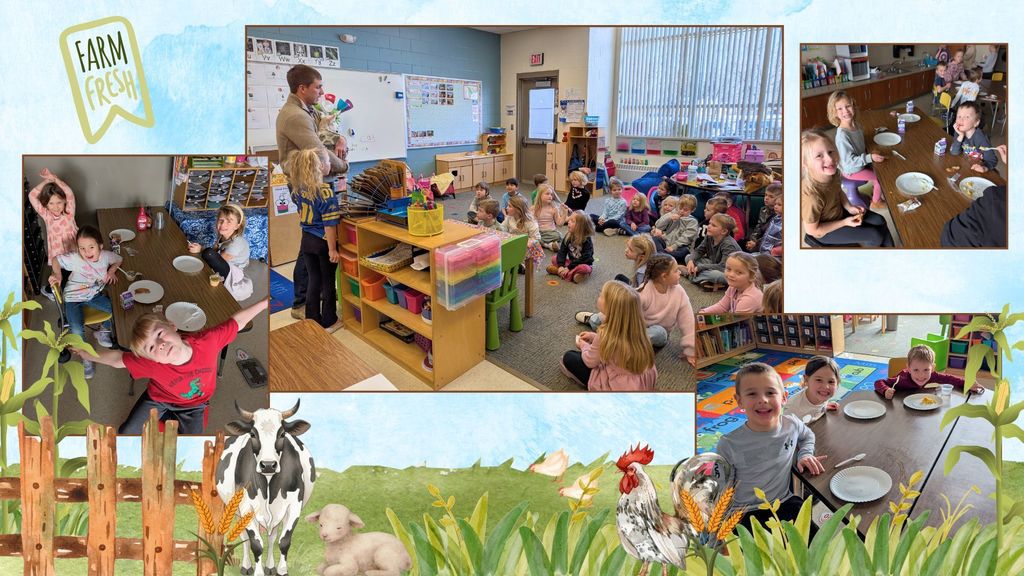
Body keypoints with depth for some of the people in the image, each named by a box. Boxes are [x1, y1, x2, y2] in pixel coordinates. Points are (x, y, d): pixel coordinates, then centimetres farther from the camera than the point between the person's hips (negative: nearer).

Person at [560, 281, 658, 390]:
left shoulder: (606, 332, -27)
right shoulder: (635, 326, -9)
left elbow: (590, 361, -11)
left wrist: (584, 345, 10)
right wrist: (595, 337, 15)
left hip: (618, 388, -7)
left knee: (568, 358, 4)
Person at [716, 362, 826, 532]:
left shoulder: (791, 425, -4)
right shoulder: (728, 445, -17)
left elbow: (808, 436, 23)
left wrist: (805, 454, 5)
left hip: (785, 502, 4)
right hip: (746, 514, -4)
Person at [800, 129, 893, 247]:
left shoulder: (832, 173, -20)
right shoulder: (811, 196, -43)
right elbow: (812, 230, -27)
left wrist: (849, 207, -9)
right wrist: (845, 222, -19)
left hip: (839, 211, 7)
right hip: (824, 231, -7)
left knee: (880, 221, 13)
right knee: (875, 235, 0)